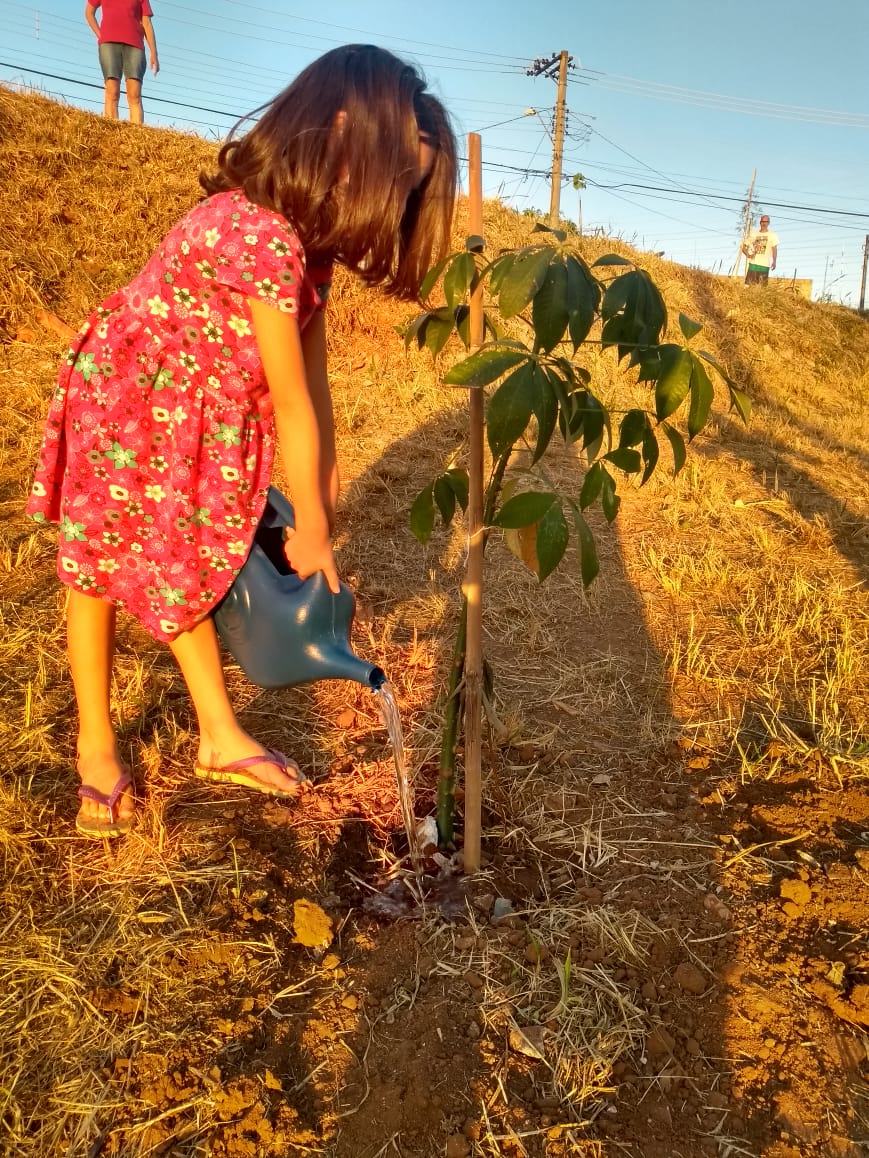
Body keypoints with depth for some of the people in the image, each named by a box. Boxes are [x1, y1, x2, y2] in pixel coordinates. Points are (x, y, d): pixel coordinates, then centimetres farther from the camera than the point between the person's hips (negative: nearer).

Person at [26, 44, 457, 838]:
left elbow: (312, 366, -4)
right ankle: (96, 751, 26)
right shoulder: (263, 236, -34)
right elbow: (292, 406, -27)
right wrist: (312, 530, -17)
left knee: (188, 568, 14)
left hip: (197, 415, 8)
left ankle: (221, 739, 27)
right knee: (100, 571, 8)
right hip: (123, 400, -8)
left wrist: (325, 480, -2)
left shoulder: (307, 230, -5)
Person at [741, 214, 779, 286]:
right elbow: (744, 246, 18)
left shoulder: (772, 235, 5)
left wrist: (774, 262, -19)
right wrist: (747, 255, -1)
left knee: (762, 287, -4)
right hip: (753, 264, 2)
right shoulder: (753, 233, 13)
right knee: (748, 285, -5)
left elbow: (774, 249, -4)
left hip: (765, 265, -2)